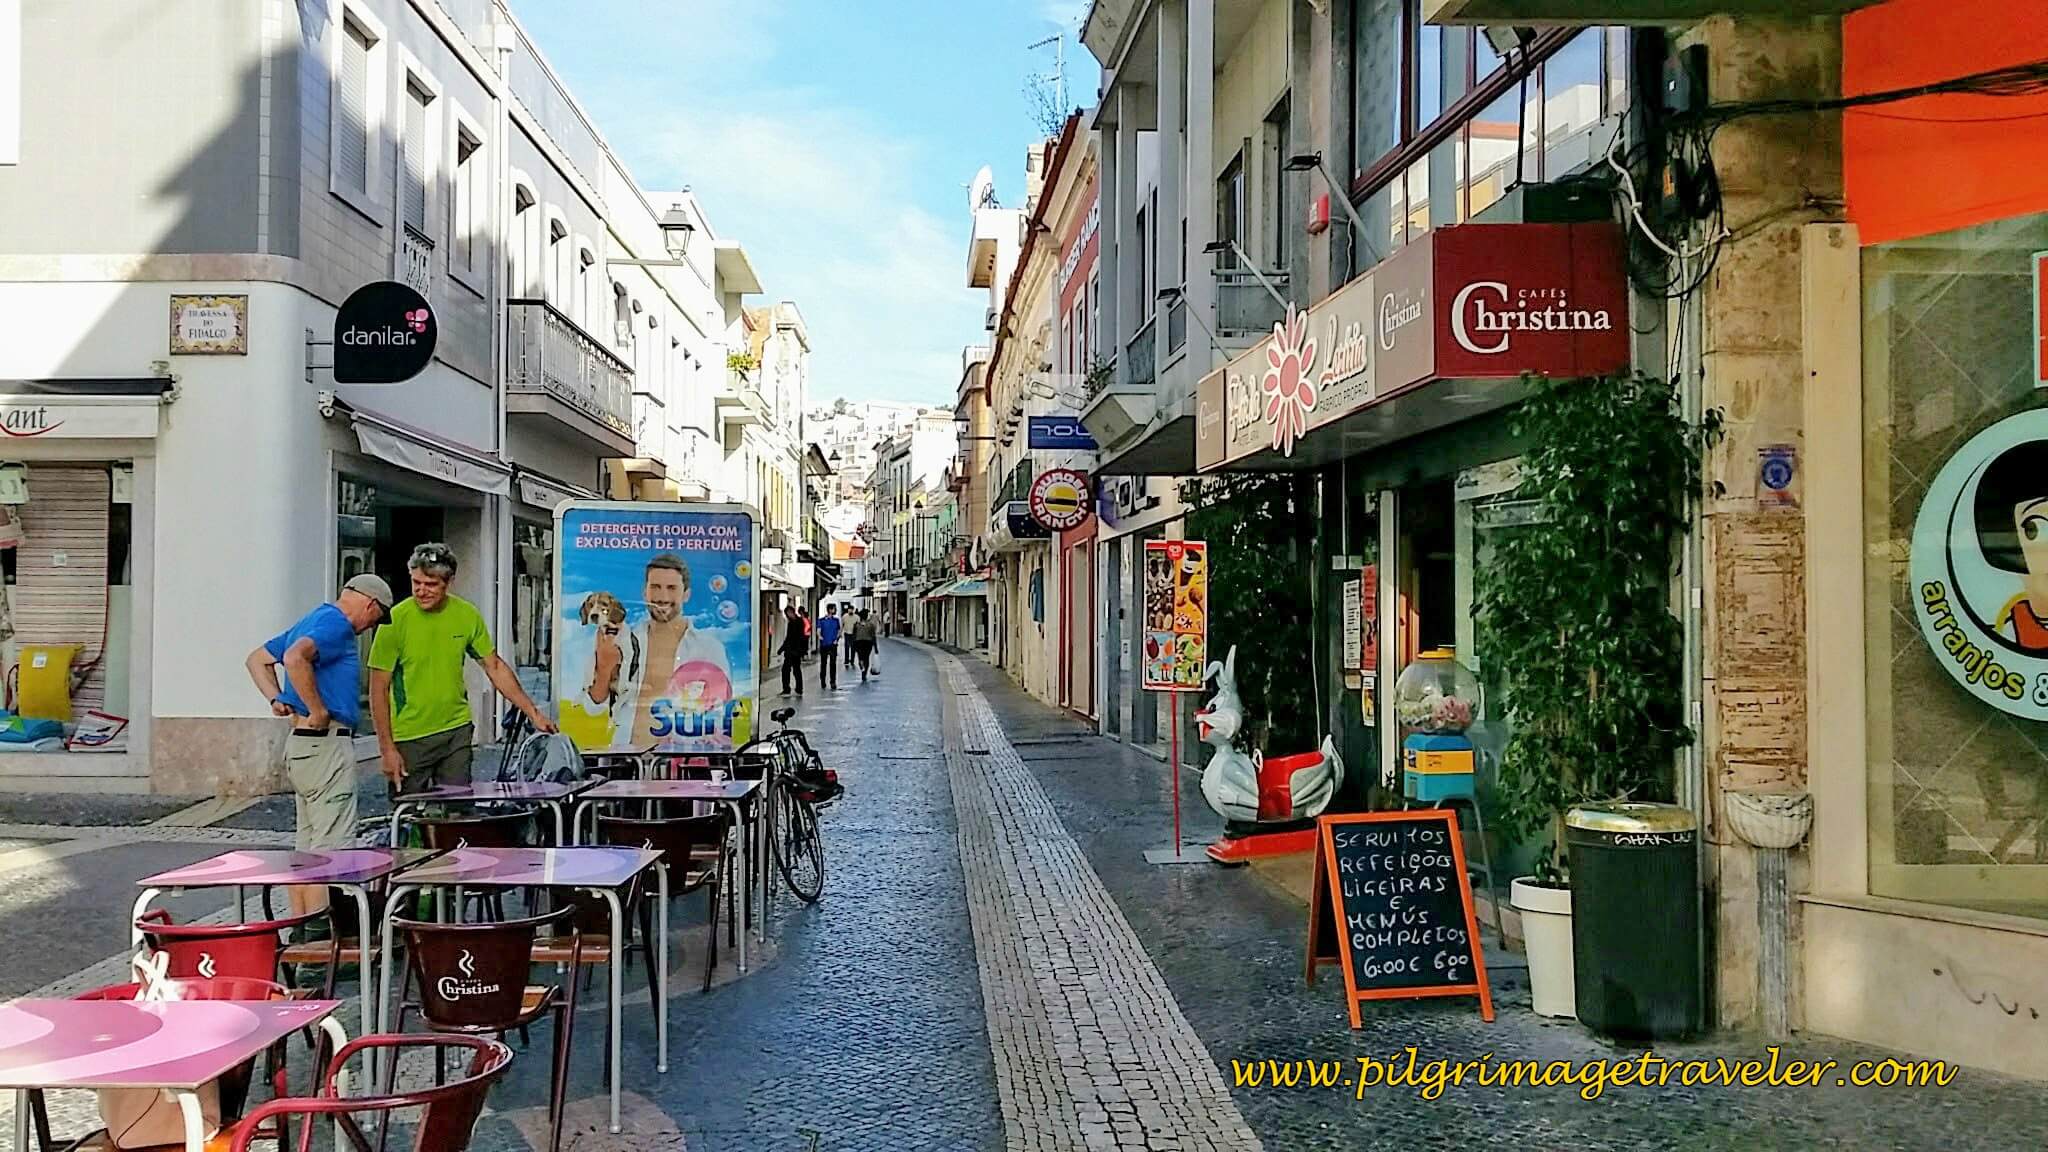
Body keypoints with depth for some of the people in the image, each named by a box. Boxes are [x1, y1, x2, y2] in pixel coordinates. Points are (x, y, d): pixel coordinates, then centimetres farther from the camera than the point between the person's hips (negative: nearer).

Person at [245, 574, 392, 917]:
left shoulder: (311, 620, 19)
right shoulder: (337, 625, -12)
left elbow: (257, 659, 27)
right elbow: (295, 658, -30)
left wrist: (277, 699, 15)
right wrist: (319, 711, -22)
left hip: (299, 744, 10)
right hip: (327, 744, -10)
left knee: (306, 845, 14)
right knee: (330, 847, -8)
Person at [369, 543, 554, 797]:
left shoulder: (467, 615, -1)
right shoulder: (395, 620, -11)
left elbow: (495, 668, 8)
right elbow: (379, 689, -7)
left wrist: (533, 713, 3)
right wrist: (387, 749, -11)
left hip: (457, 731, 3)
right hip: (409, 737, -3)